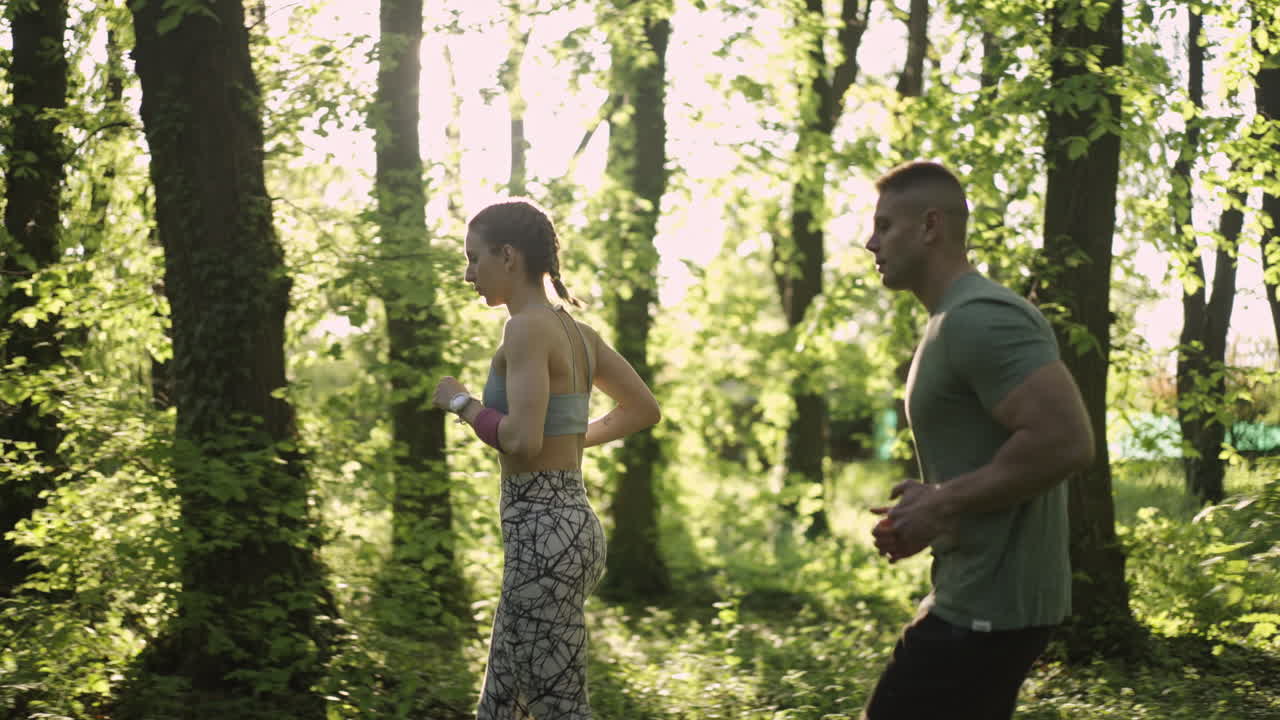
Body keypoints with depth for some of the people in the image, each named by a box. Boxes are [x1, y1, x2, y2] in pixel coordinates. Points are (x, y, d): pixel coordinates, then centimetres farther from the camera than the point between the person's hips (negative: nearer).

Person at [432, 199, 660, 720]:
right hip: (570, 526, 10)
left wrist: (460, 403, -8)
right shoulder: (576, 331, 12)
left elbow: (522, 441, -25)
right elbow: (645, 410, 23)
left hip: (543, 539, -10)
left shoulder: (528, 328, -14)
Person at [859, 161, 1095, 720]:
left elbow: (1064, 440, -27)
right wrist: (934, 509, 9)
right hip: (981, 596, 11)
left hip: (988, 607, -11)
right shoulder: (954, 322, 17)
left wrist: (942, 507, -18)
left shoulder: (978, 318, -17)